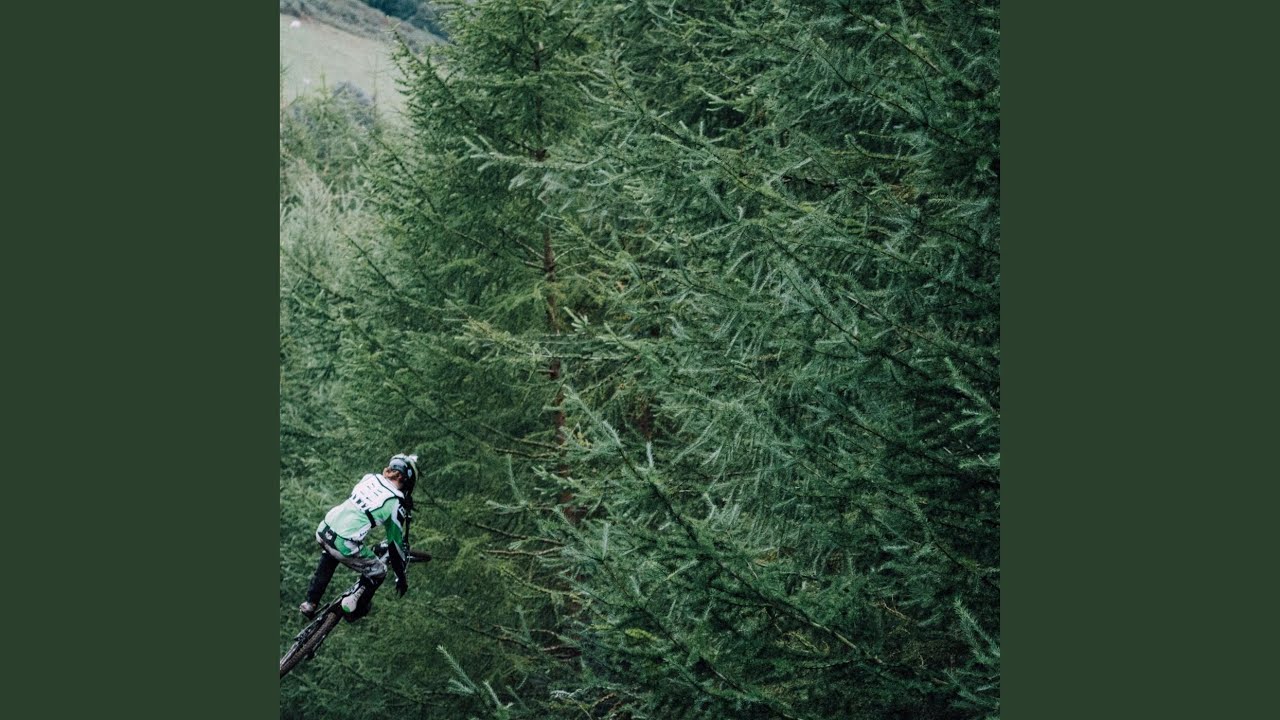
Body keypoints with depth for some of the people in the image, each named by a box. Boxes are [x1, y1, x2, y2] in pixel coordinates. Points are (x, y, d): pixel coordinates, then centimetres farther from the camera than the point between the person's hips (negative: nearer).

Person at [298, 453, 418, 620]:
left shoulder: (370, 477, 11)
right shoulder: (396, 503, -4)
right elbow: (396, 544, 4)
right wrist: (402, 578, 15)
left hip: (323, 530, 6)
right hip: (345, 545, -6)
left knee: (329, 556, 40)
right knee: (378, 573, 19)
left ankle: (310, 603, 35)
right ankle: (352, 607, 10)